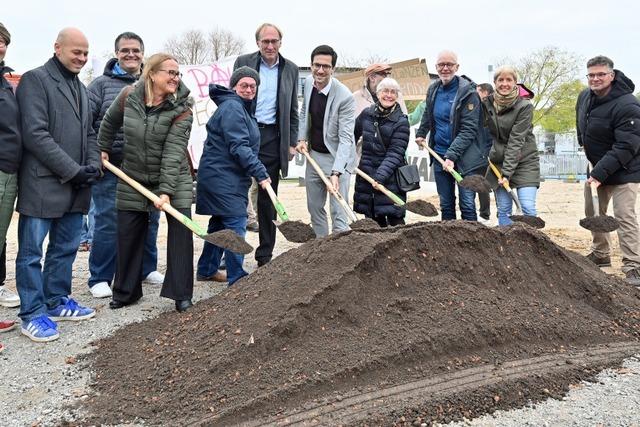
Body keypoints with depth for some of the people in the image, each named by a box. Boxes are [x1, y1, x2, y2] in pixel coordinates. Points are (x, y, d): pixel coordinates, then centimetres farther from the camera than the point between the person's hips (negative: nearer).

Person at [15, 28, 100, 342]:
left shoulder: (81, 88, 19)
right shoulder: (35, 80, -6)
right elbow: (35, 134, -15)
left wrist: (92, 166, 2)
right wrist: (73, 171, -16)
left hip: (75, 186, 8)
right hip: (42, 184, -8)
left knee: (66, 247, 14)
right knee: (32, 251, 1)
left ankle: (56, 301, 26)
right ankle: (32, 313, 9)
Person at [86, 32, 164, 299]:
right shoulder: (101, 84, 1)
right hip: (110, 166, -4)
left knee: (149, 219, 11)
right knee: (108, 222, -2)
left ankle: (147, 269, 28)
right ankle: (99, 279, 10)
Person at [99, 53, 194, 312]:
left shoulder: (181, 109, -17)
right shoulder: (128, 96, -9)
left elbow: (173, 152, -25)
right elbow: (109, 122, 12)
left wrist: (166, 190, -30)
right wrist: (104, 149, 17)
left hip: (173, 179, -2)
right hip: (133, 179, 3)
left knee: (181, 232, -8)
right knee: (127, 235, 8)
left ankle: (181, 294, 3)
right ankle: (125, 293, 25)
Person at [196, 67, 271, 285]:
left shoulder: (241, 107, 19)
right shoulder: (232, 107, -14)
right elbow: (238, 147, -23)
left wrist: (257, 172, 22)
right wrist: (260, 173, -25)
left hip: (228, 177, 11)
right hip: (223, 178, -11)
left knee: (220, 222, 17)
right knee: (235, 224, -11)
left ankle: (207, 268, 29)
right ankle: (237, 278, -8)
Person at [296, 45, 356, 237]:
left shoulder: (345, 97, -24)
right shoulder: (308, 83, -2)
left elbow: (345, 138, -27)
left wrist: (335, 172, -36)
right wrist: (302, 138, 2)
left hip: (337, 158, -7)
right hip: (313, 155, 7)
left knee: (338, 212, -9)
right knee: (314, 207, 17)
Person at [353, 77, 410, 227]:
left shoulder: (401, 122, -8)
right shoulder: (366, 114, 4)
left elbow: (395, 154, -15)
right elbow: (353, 135, 21)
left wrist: (380, 176, -25)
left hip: (390, 178, -4)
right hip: (366, 175, 4)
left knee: (395, 220, -5)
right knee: (373, 222, 11)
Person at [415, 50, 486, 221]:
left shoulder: (468, 92, -11)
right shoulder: (433, 90, 7)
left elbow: (469, 130, -17)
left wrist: (452, 155, -23)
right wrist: (421, 134, 21)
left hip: (464, 158, -5)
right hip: (439, 155, 6)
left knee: (467, 205, -5)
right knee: (446, 205, 12)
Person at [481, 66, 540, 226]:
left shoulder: (524, 106, -11)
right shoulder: (487, 104, 2)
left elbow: (516, 140, -18)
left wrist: (507, 172, -22)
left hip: (524, 162, -4)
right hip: (498, 161, 4)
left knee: (528, 208, -12)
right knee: (503, 210, 3)